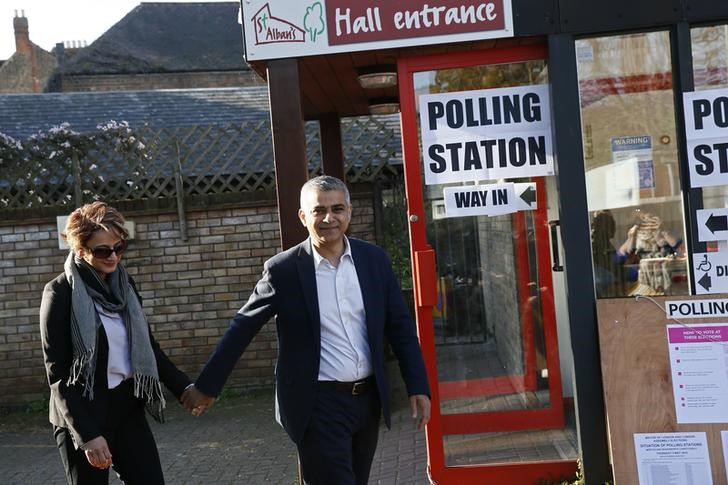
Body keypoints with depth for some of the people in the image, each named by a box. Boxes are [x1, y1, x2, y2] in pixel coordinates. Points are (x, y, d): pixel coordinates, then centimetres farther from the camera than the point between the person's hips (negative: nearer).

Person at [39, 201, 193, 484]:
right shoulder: (61, 292, -11)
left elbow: (147, 346, 14)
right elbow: (57, 373, -13)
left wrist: (183, 387, 4)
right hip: (83, 413, -5)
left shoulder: (124, 284, 5)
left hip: (128, 407, 5)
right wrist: (87, 434, -19)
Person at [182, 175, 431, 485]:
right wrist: (207, 385, 2)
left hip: (368, 398, 5)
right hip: (318, 404, -4)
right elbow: (242, 328, -2)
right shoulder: (283, 269, -9)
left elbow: (400, 327, 5)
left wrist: (418, 387, 0)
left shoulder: (374, 259, 1)